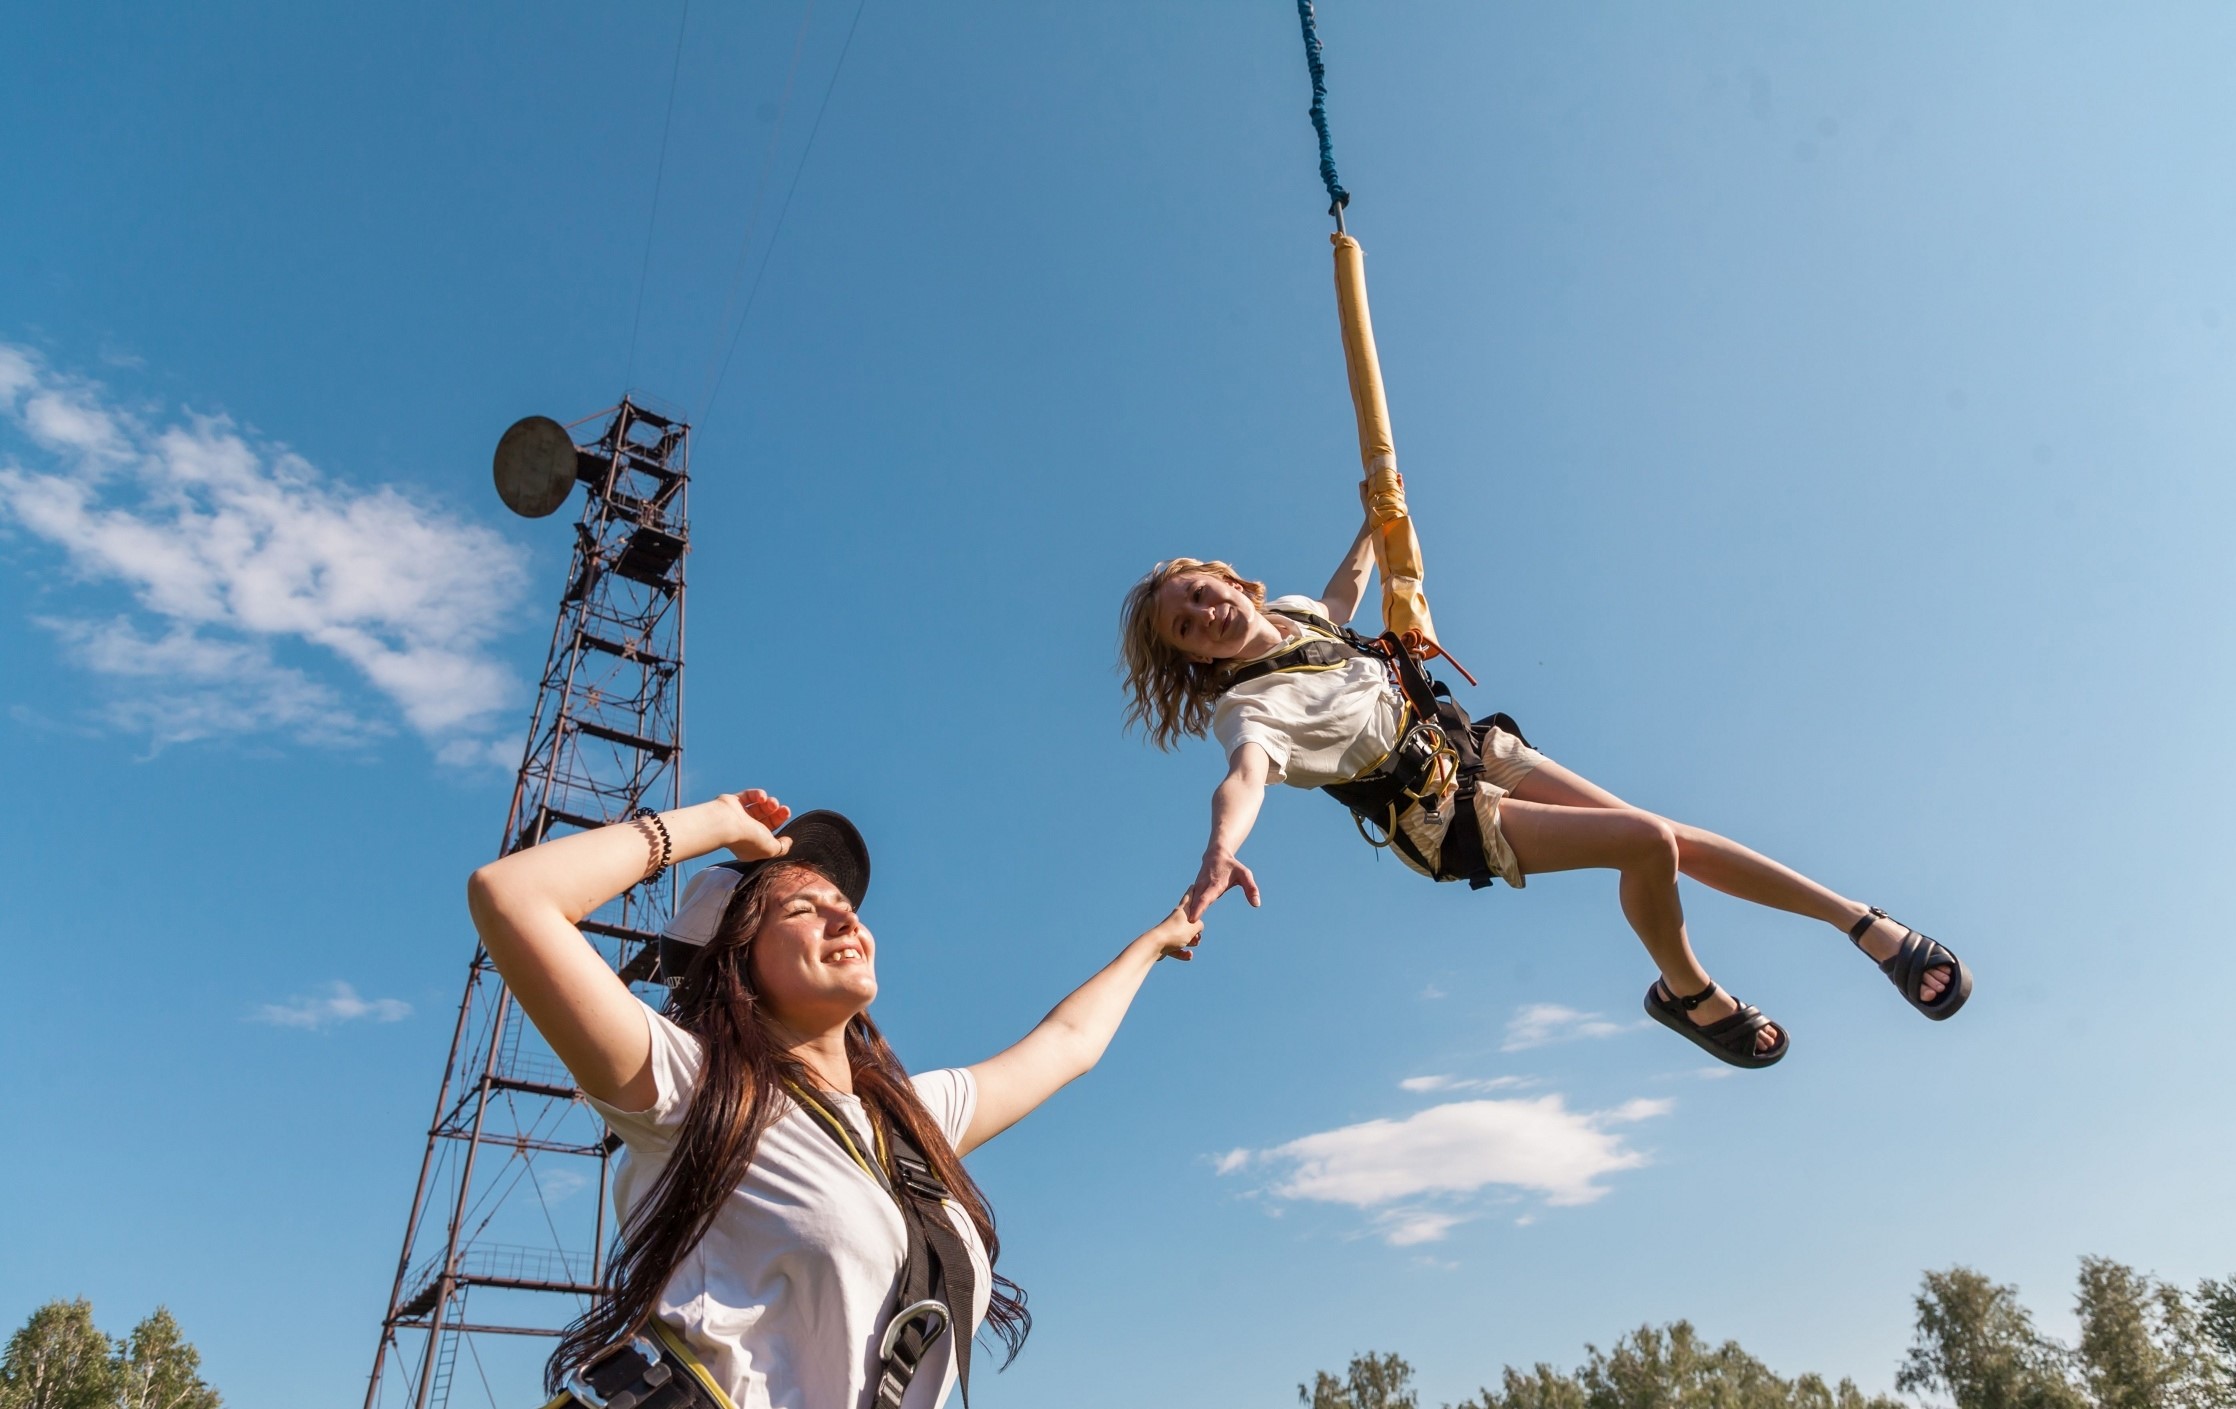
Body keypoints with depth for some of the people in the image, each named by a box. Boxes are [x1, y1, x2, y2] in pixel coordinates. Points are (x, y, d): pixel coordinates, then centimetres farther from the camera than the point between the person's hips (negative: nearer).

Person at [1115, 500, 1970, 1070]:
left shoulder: (1298, 616, 3)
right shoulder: (1244, 705, -20)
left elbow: (1350, 580, 28)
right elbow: (1246, 775, -43)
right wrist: (1220, 851, -62)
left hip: (1477, 748, 7)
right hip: (1443, 817, -7)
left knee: (1662, 836, 2)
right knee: (1649, 841, -19)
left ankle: (1866, 924, 14)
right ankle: (1688, 995, 8)